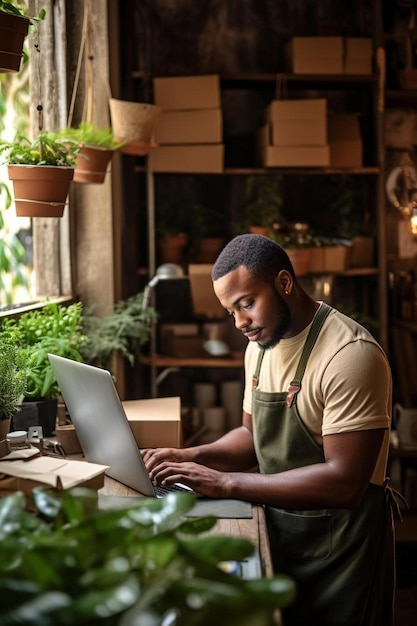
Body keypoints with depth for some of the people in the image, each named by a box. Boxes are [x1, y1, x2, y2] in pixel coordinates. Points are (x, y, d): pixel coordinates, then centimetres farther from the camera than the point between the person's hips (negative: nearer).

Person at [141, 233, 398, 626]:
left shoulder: (351, 354, -24)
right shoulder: (260, 346, 4)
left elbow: (345, 482, -28)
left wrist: (225, 483, -28)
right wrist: (193, 458, -4)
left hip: (338, 546, -7)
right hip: (278, 531, 7)